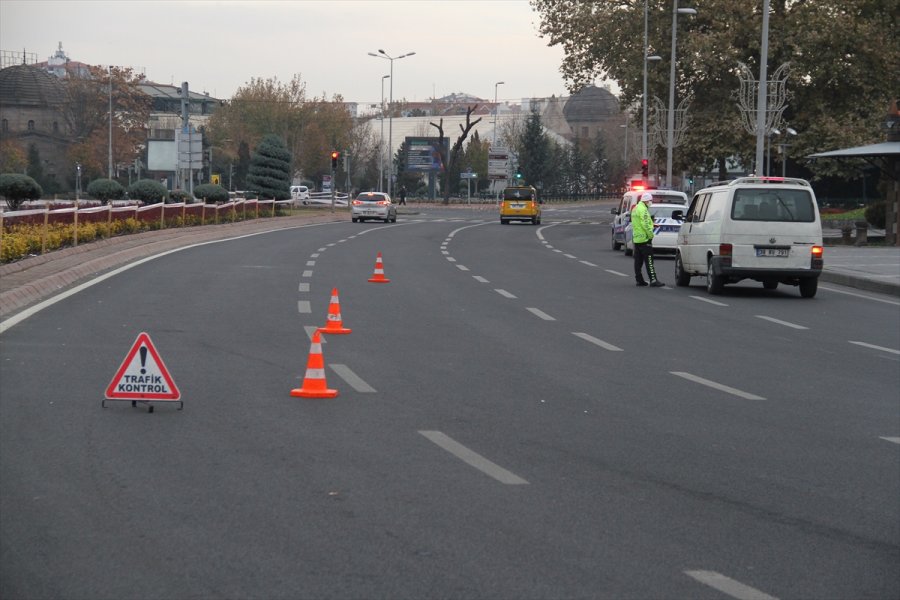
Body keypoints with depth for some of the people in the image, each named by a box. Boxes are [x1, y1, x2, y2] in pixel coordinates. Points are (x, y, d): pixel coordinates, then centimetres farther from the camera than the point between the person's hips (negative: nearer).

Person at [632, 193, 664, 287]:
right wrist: (650, 235, -15)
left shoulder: (635, 209, 18)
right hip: (644, 238, -10)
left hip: (636, 238, 10)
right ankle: (653, 280, -14)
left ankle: (639, 280, 13)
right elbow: (645, 224, -20)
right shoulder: (643, 210, -14)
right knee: (649, 260, -11)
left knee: (638, 261, 11)